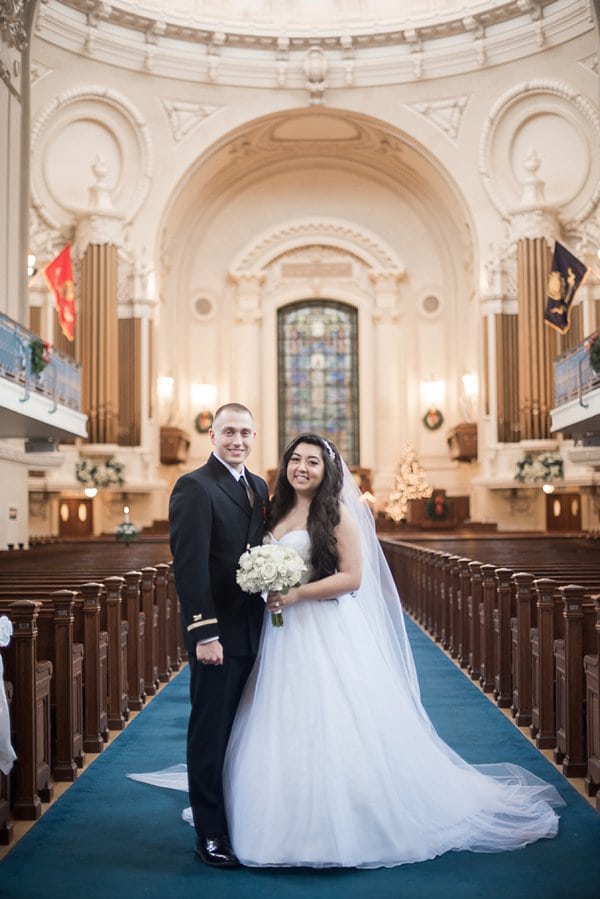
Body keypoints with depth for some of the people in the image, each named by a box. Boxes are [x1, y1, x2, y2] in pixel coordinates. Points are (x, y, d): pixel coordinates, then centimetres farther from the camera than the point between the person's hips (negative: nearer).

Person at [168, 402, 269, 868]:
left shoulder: (259, 486, 13)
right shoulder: (194, 487, -11)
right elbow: (190, 566, -17)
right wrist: (204, 633, -21)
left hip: (255, 630, 7)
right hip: (218, 633, -7)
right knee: (211, 733, 4)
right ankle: (211, 834, 16)